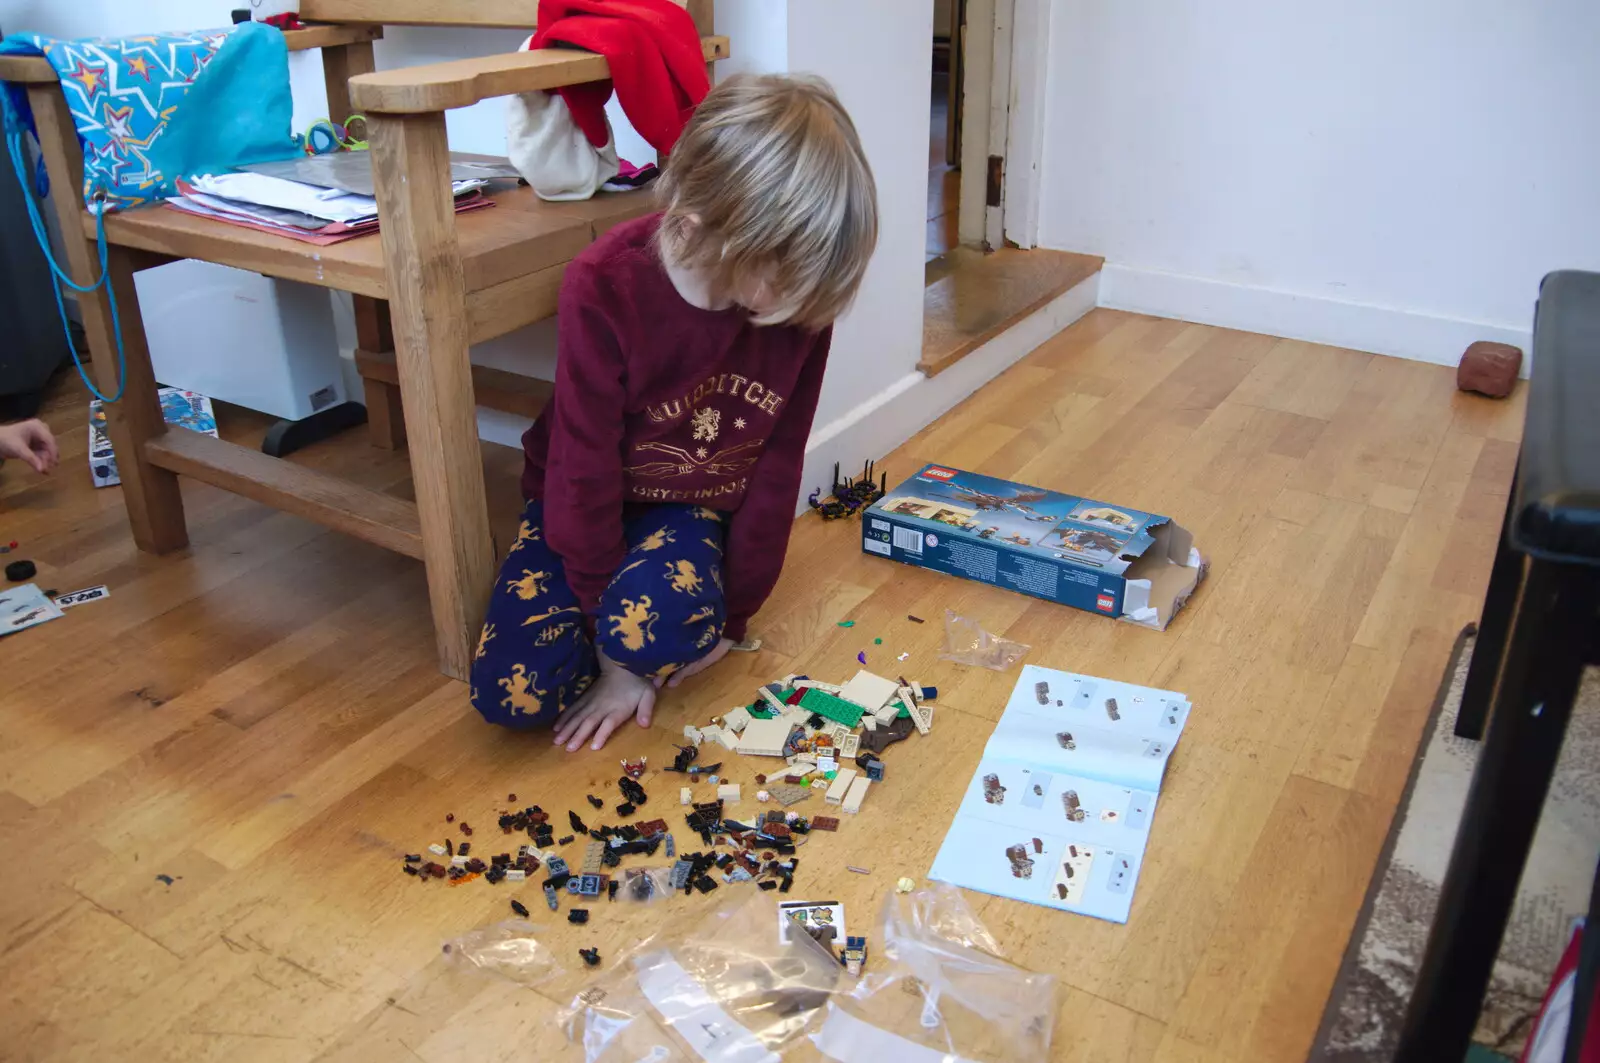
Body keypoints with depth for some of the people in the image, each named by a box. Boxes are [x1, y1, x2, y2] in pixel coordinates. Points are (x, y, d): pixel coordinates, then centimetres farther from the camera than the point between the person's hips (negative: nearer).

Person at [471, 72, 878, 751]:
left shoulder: (801, 301, -18)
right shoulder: (604, 290, -27)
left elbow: (776, 468, -7)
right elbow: (585, 474, -21)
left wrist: (732, 615, -3)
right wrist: (615, 652, -16)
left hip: (694, 508, 1)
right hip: (591, 503, -1)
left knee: (659, 629, -32)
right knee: (512, 692, -18)